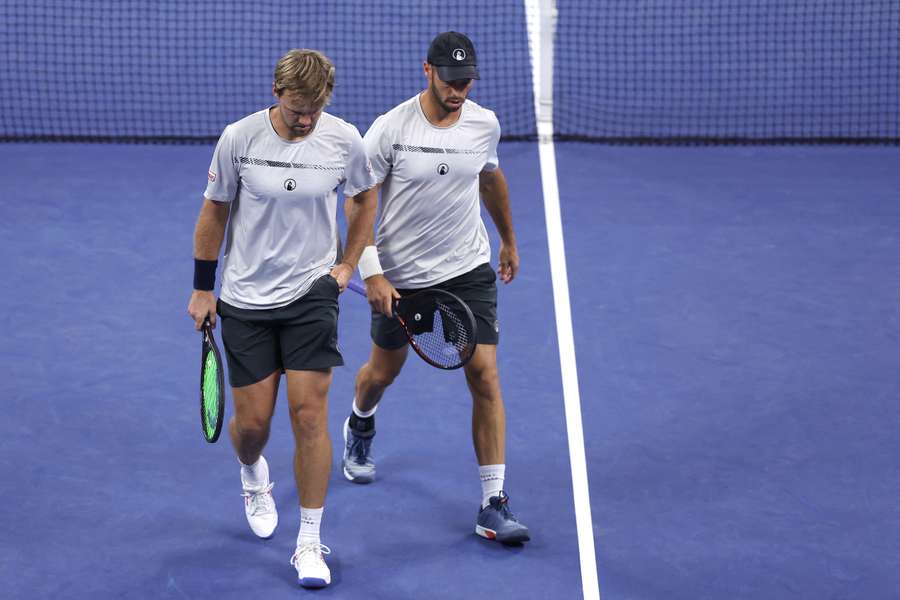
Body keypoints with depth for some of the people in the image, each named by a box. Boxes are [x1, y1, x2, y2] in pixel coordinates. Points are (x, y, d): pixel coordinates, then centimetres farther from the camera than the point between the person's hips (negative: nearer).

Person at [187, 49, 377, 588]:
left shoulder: (344, 139, -9)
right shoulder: (239, 138, -12)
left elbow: (366, 198, 11)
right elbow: (214, 211, 1)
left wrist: (347, 264, 3)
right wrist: (202, 289, 5)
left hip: (312, 292, 0)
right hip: (245, 300, 0)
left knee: (310, 414, -7)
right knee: (253, 421, 4)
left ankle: (310, 543, 4)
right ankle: (254, 477, 43)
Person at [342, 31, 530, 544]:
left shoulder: (485, 125, -5)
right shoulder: (390, 130, -16)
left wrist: (509, 240, 26)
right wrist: (372, 274, -18)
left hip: (470, 270, 1)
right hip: (400, 275, -1)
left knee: (485, 376, -10)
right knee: (383, 372, 18)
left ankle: (494, 506, -7)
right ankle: (360, 426, 56)